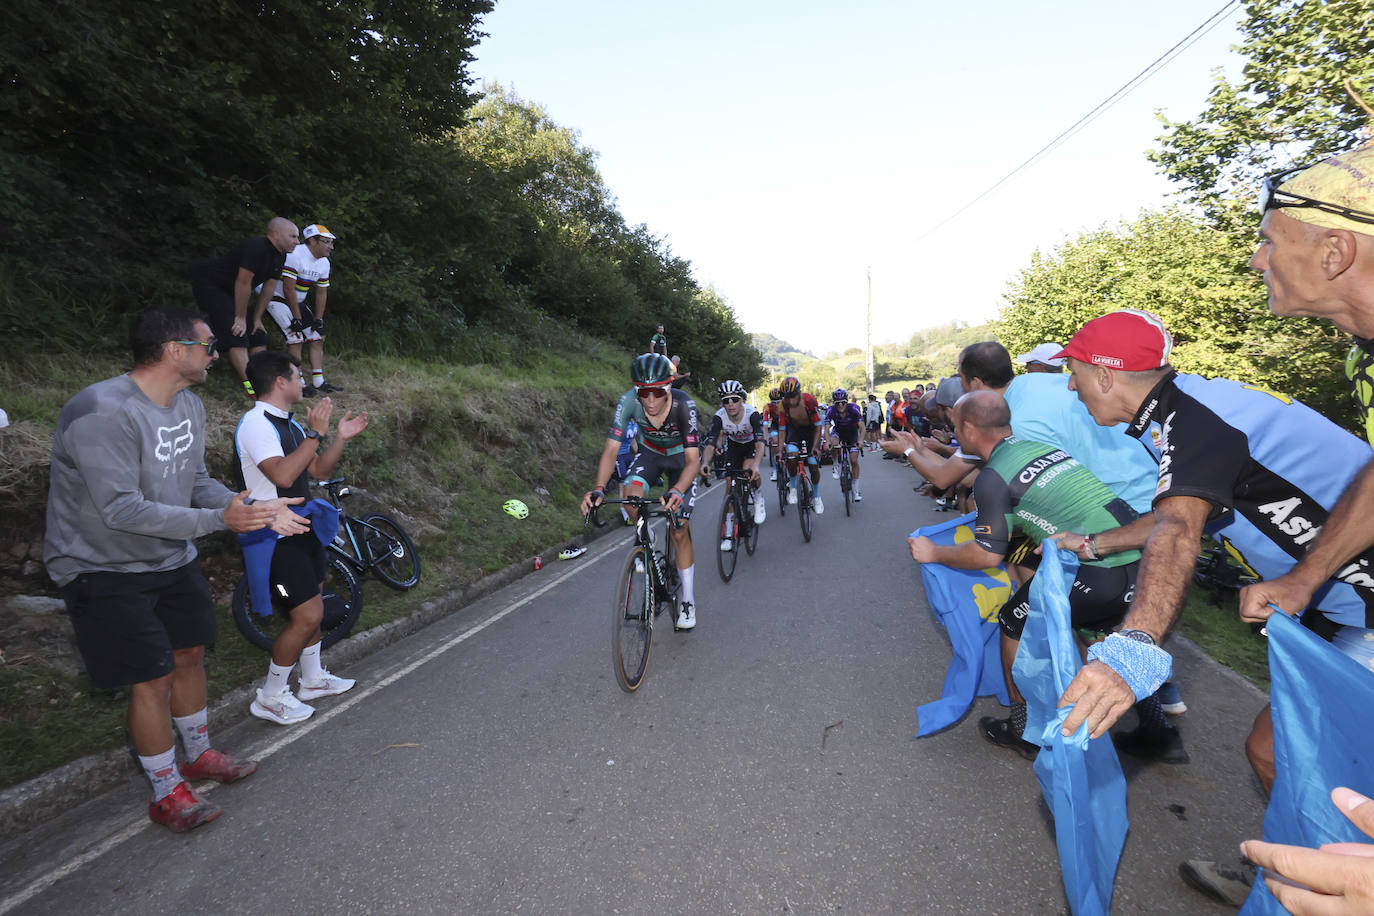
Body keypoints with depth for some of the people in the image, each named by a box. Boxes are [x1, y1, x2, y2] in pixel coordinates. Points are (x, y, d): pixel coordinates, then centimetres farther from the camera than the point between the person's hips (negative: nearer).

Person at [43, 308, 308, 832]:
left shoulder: (189, 406, 0)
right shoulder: (103, 414, -28)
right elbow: (122, 510, -29)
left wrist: (255, 512, -9)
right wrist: (218, 520, -29)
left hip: (171, 558, 8)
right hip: (105, 569, -8)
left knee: (190, 654, 17)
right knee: (154, 678, -3)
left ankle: (199, 755, 39)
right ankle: (167, 793, 17)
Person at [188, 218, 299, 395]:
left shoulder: (279, 256, 2)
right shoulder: (256, 248, -28)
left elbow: (269, 287, 6)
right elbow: (243, 283, -26)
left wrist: (257, 318, 6)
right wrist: (241, 317, -19)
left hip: (228, 291, 10)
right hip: (207, 282, -10)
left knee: (258, 335, 3)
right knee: (237, 334, -20)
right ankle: (251, 387, -24)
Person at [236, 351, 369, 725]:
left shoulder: (289, 424, 10)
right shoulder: (256, 423, -19)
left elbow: (319, 470, 14)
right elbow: (282, 475, -32)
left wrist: (341, 436, 3)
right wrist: (316, 434, -28)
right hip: (275, 537, -10)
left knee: (312, 606, 18)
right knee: (307, 616, -9)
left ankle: (313, 679, 35)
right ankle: (270, 697, 9)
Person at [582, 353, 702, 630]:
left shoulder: (683, 404, -36)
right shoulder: (629, 402, -30)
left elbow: (693, 459, -38)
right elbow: (611, 449, -30)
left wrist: (677, 491, -56)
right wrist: (598, 489, -46)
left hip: (681, 456, -2)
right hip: (649, 453, 2)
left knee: (680, 531, -6)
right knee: (632, 494, -30)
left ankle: (688, 601, 10)